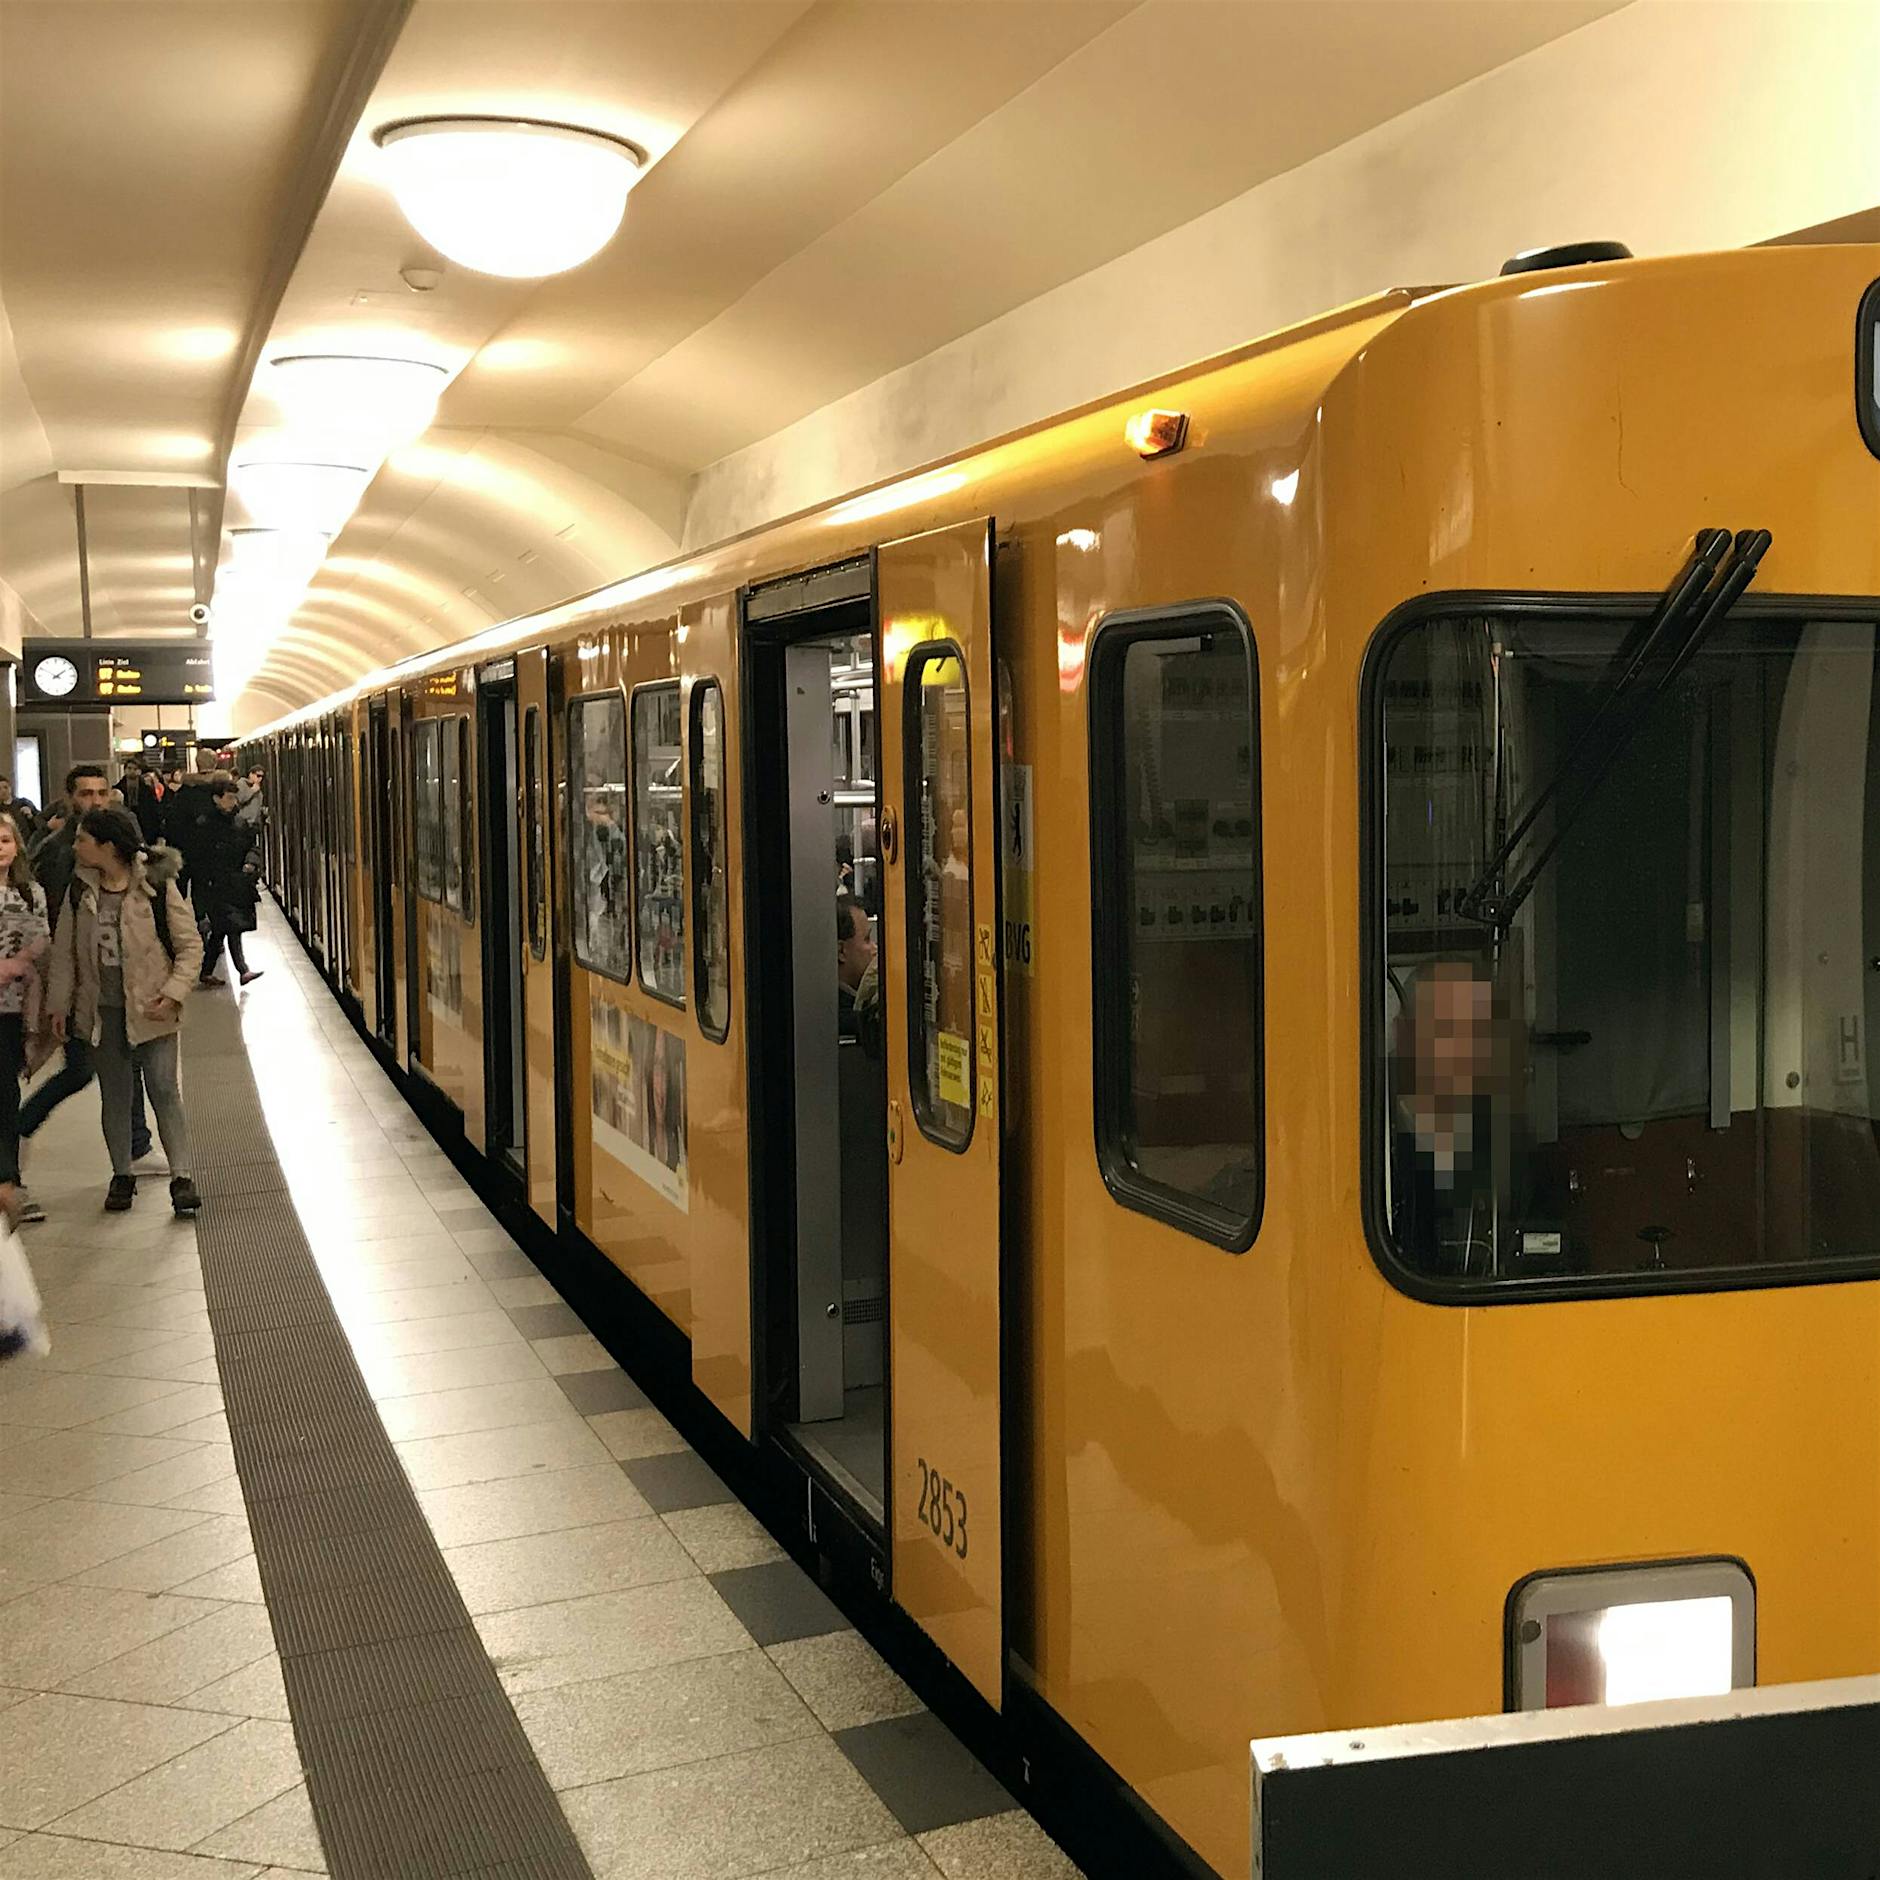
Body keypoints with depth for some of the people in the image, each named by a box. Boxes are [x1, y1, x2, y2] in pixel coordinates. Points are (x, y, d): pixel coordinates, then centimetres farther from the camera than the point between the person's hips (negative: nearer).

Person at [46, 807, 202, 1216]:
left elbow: (190, 945, -6)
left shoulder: (157, 886, -10)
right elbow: (64, 951, 10)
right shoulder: (81, 889, 2)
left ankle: (181, 1177, 0)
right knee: (114, 1095, 11)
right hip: (102, 1009, 4)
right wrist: (60, 1004, 7)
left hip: (150, 1008, -4)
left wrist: (173, 994, -15)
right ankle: (122, 1175, 23)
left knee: (164, 1090, -6)